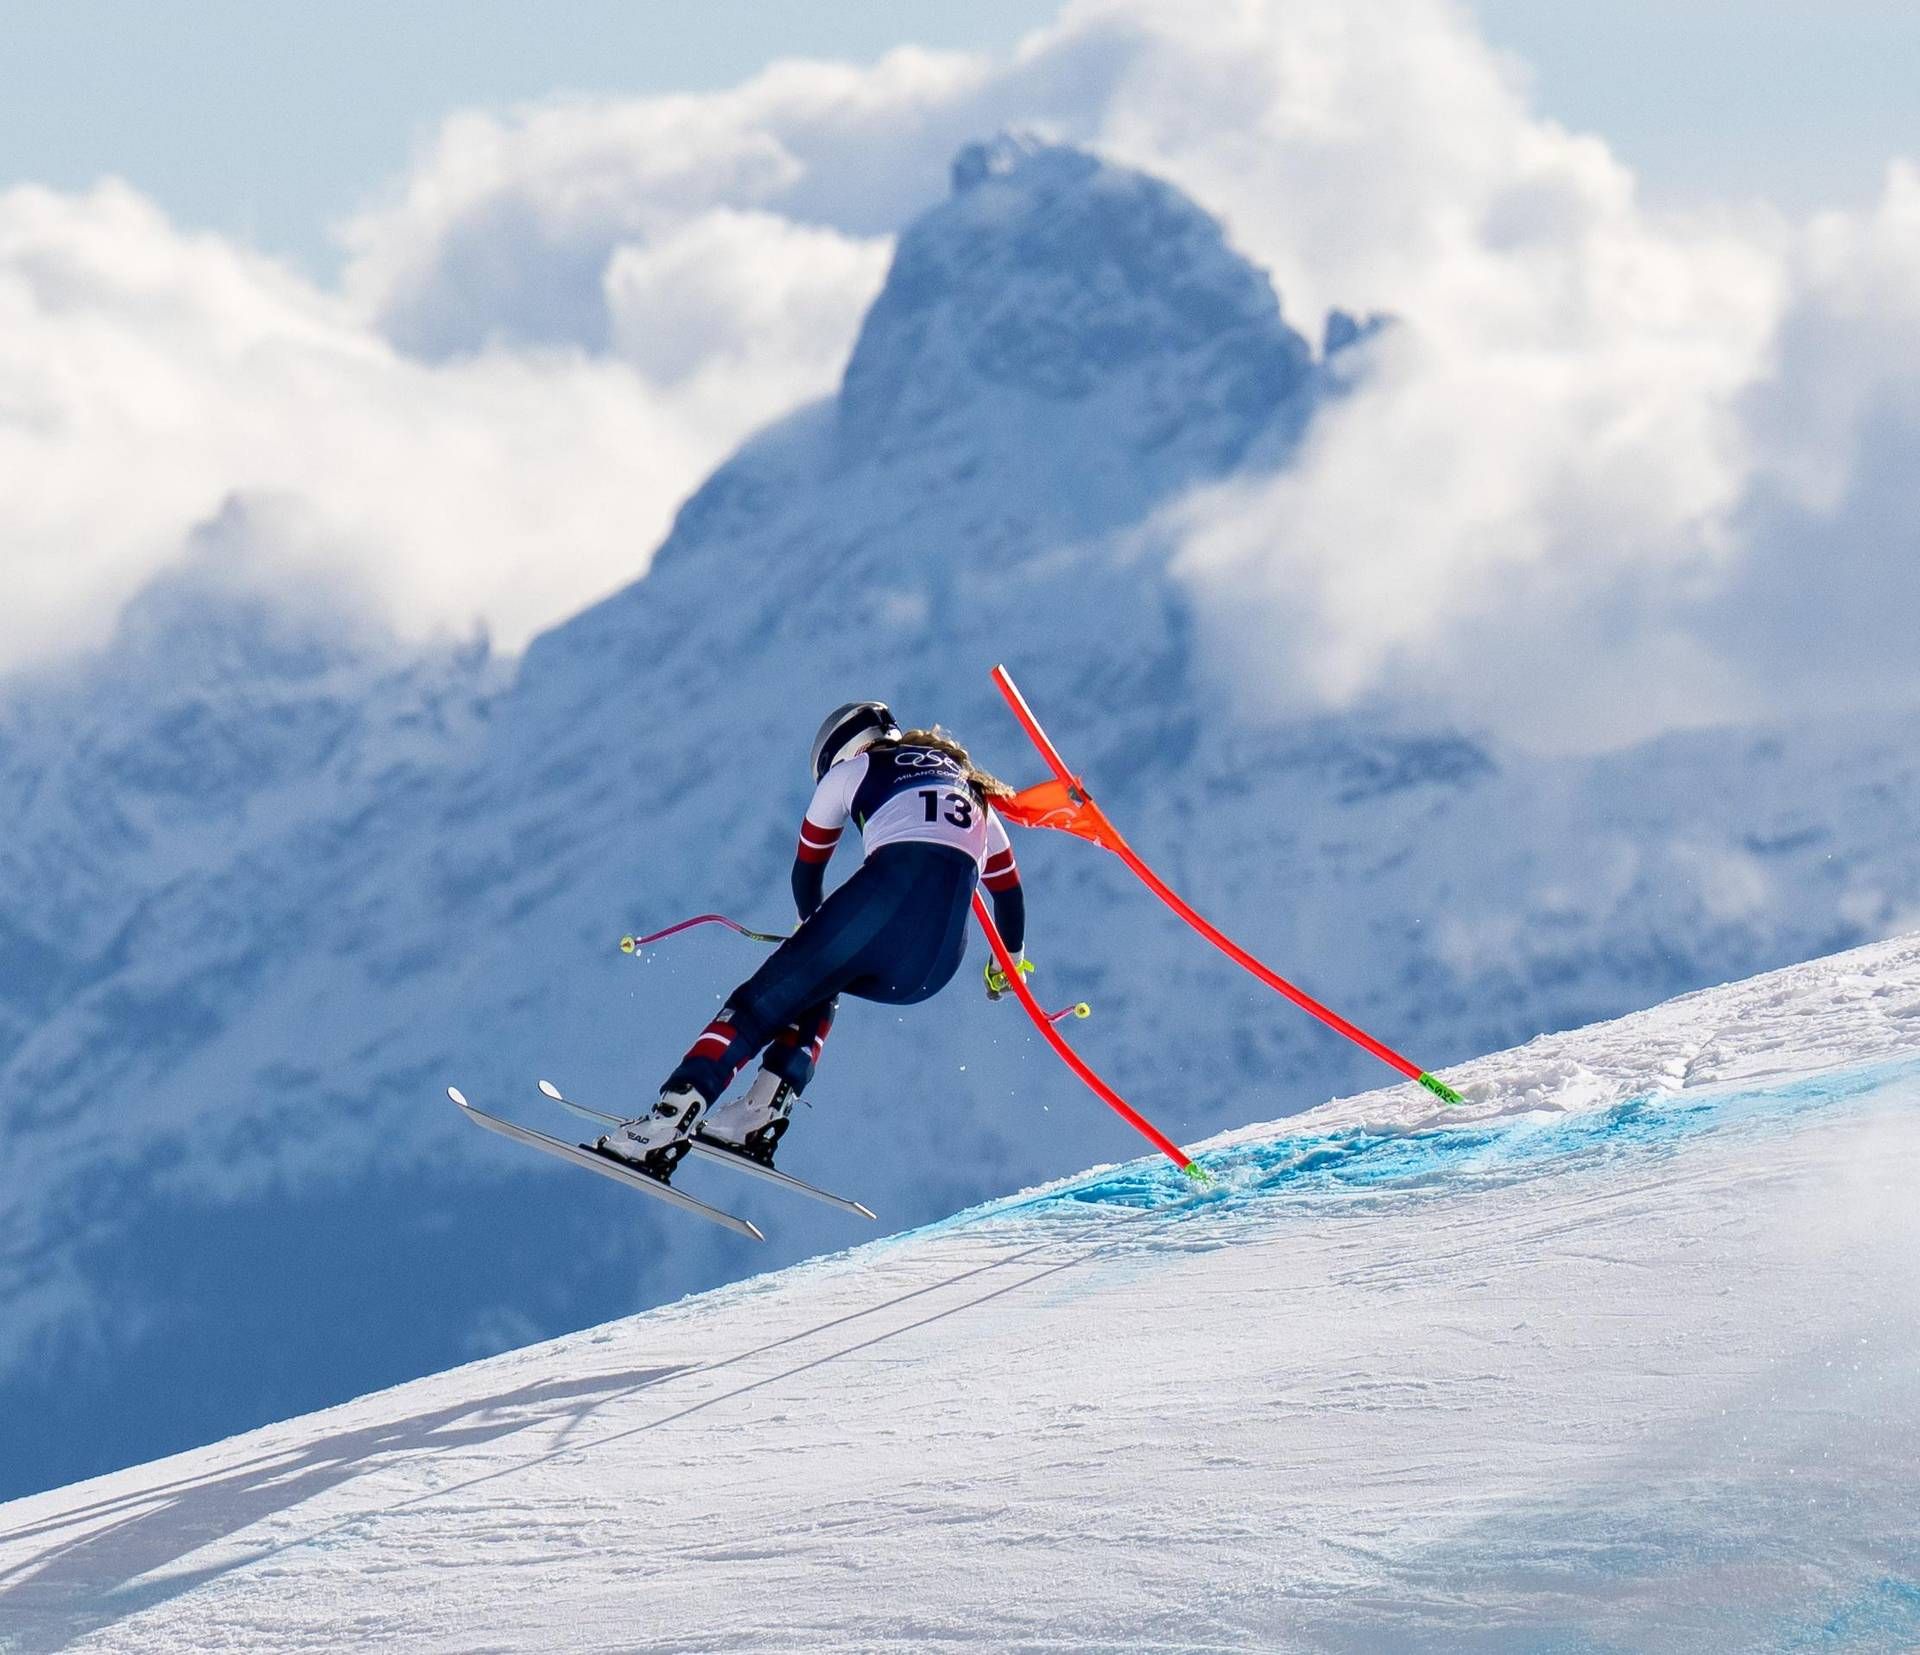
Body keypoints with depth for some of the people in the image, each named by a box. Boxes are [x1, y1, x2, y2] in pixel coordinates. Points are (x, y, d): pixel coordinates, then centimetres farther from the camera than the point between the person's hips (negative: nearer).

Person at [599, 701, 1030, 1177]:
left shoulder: (856, 768, 23)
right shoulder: (972, 790, 36)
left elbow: (807, 868, 33)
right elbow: (1009, 886, 41)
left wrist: (813, 925, 53)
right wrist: (1010, 960, 57)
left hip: (891, 886, -5)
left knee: (765, 998, 3)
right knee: (819, 990, 29)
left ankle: (668, 1121, -15)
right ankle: (761, 1112, 9)